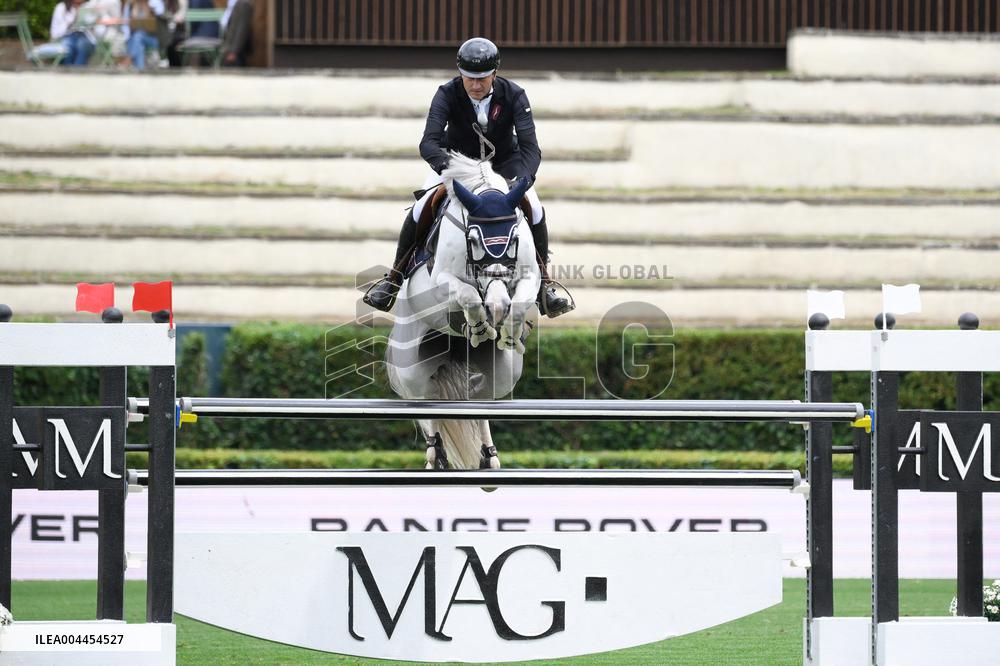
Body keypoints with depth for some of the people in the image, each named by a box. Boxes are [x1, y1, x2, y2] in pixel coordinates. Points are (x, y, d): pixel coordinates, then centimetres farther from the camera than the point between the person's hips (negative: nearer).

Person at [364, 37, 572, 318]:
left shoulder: (513, 95, -23)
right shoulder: (448, 94, -25)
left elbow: (530, 147, -29)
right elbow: (429, 142, -35)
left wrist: (523, 179, -49)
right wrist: (446, 166, -56)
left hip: (503, 161, 0)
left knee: (534, 210, -23)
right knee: (420, 210, -21)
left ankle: (543, 285, -8)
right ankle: (393, 279, -4)